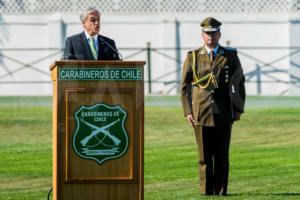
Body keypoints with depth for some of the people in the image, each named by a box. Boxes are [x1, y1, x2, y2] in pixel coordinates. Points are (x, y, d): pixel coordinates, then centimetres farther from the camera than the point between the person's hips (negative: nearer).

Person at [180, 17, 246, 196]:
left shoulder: (231, 56, 7)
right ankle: (206, 191, 5)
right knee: (204, 156, 0)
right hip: (201, 114, 0)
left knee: (222, 156, 3)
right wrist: (188, 111, 0)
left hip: (224, 114, 0)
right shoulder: (193, 57, 7)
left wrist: (238, 109, 2)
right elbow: (185, 86, 8)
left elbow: (239, 83, 9)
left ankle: (221, 191, 10)